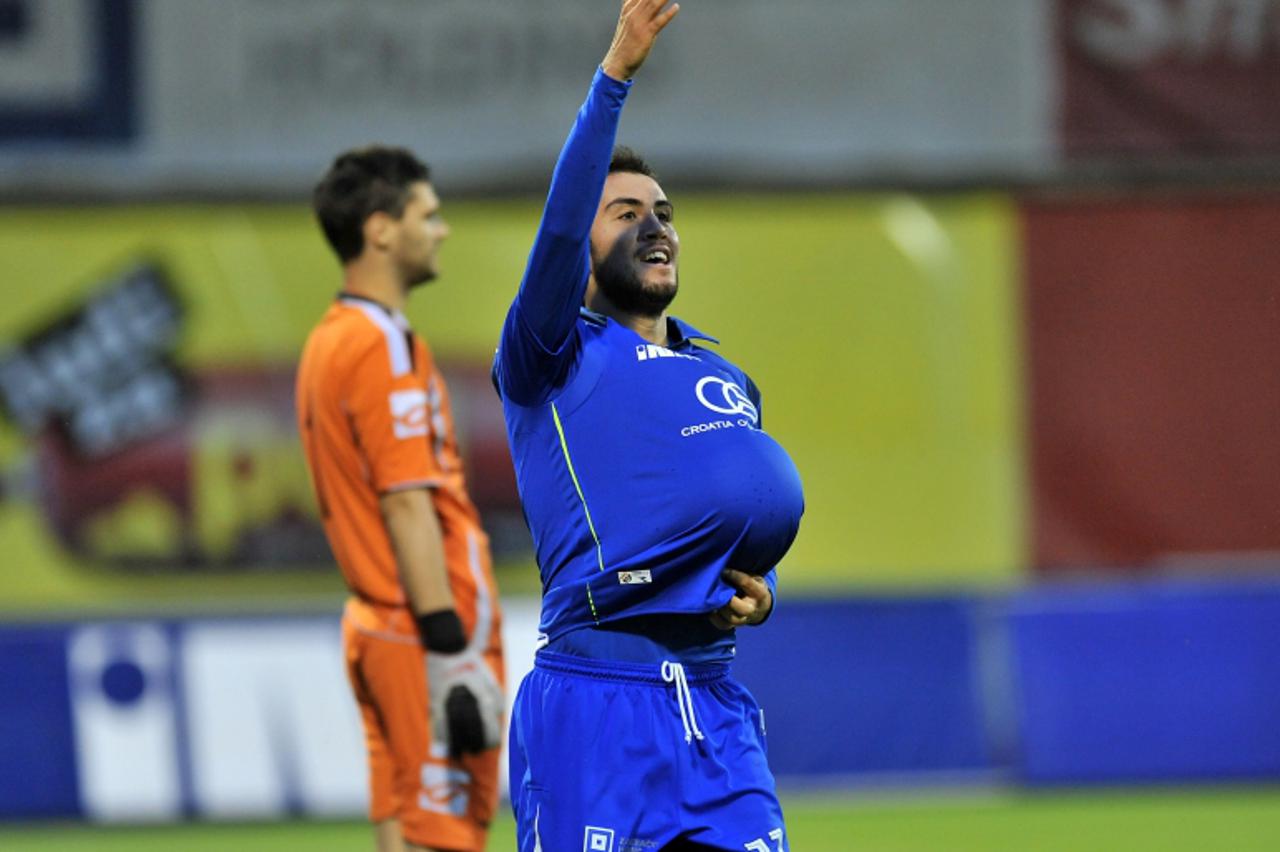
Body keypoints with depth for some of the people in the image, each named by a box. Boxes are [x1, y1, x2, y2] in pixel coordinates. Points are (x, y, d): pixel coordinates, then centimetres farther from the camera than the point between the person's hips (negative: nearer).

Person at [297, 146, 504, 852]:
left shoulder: (330, 341, 16)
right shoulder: (383, 345, -14)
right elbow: (407, 505, -19)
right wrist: (449, 647, -21)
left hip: (378, 623, 10)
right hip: (421, 634, -10)